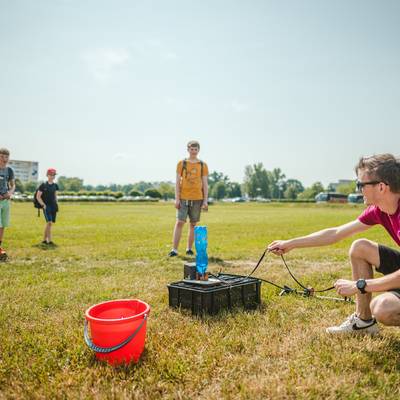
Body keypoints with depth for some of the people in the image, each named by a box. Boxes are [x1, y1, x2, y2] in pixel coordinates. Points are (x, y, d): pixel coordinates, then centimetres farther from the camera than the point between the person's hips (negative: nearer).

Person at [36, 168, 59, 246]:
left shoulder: (55, 185, 11)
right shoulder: (43, 185, -4)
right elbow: (38, 197, -3)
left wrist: (56, 204, 12)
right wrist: (43, 205, -11)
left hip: (53, 206, 6)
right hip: (46, 206, -6)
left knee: (51, 223, 7)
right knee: (49, 222, -17)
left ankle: (44, 240, 19)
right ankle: (49, 241, -15)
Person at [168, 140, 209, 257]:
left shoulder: (203, 165, 8)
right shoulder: (181, 163, 5)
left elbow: (205, 184, 7)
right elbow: (177, 182, 3)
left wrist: (205, 200, 0)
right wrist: (177, 199, -5)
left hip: (197, 199, 2)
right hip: (183, 198, -1)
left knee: (193, 224, 7)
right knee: (179, 222, -8)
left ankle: (189, 248, 17)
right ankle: (174, 249, -6)